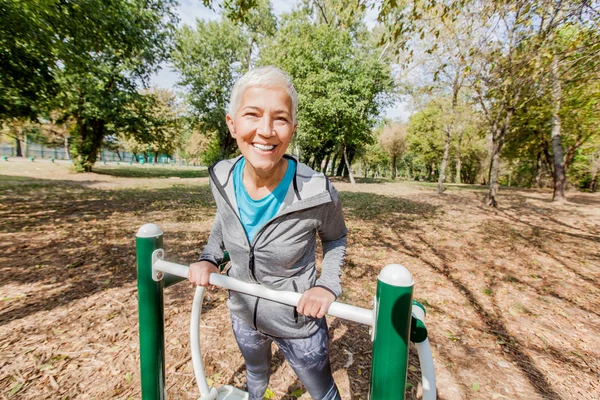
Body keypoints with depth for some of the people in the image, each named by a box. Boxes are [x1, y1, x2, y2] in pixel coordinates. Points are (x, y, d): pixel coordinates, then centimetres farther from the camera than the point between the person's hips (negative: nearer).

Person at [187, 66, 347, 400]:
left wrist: (328, 285, -22)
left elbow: (335, 238, -9)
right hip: (242, 313, 4)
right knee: (255, 373, 36)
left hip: (298, 323, -3)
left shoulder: (317, 194, -31)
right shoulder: (222, 178, -19)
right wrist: (209, 258, -9)